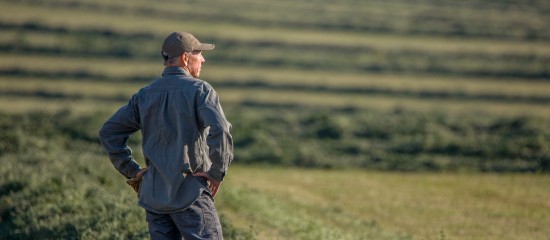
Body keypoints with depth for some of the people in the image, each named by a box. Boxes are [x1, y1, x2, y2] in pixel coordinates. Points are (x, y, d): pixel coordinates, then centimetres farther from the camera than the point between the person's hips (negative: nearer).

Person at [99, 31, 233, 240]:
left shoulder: (144, 95, 12)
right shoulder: (200, 90, -7)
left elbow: (109, 132, 13)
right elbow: (219, 131, -23)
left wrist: (132, 171, 13)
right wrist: (218, 172, -10)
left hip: (153, 193, 6)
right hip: (190, 193, -6)